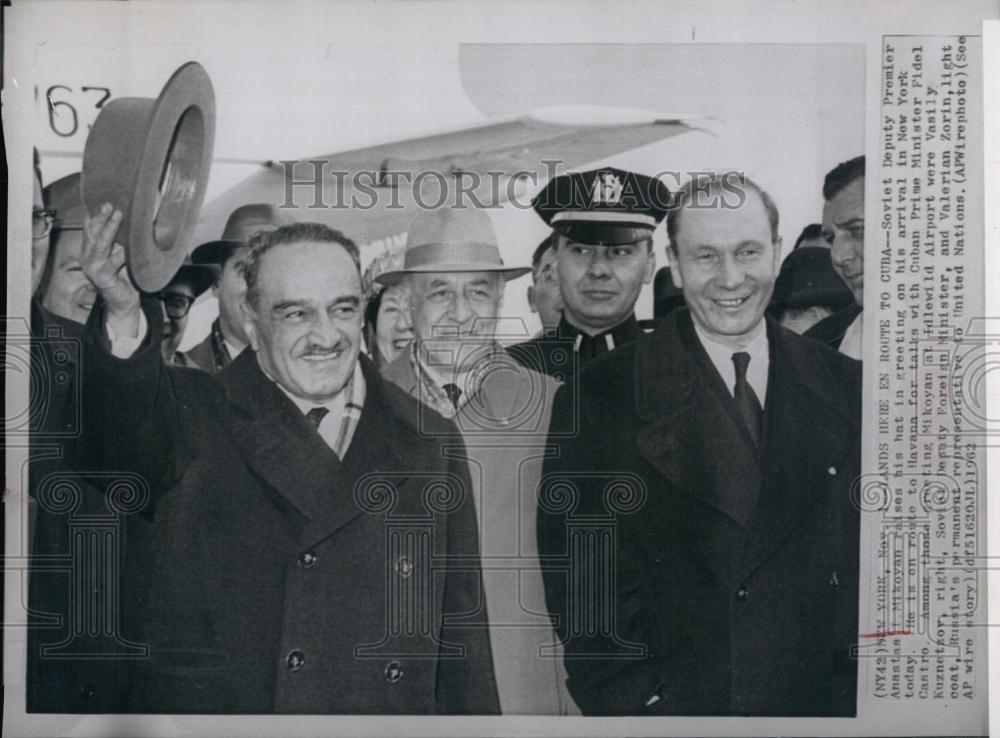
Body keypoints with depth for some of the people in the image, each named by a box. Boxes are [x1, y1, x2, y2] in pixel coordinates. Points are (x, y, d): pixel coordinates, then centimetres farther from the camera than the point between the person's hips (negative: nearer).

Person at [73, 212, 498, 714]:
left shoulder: (429, 445, 2)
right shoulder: (191, 419, -4)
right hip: (203, 712, -1)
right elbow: (126, 442, -27)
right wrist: (123, 318, -43)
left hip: (390, 713, 2)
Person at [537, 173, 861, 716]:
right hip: (668, 704, -2)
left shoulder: (846, 389, 2)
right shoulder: (598, 400, -7)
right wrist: (633, 701, -14)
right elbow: (581, 579, -8)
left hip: (822, 704, 3)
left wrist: (857, 691, -3)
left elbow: (875, 562, 5)